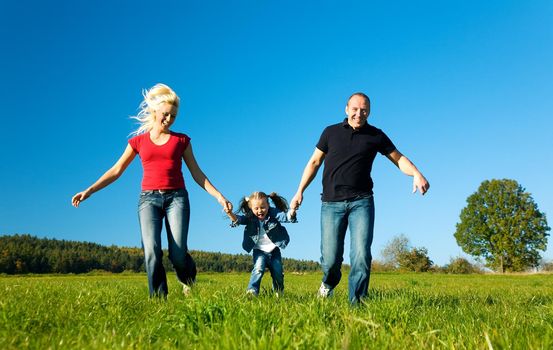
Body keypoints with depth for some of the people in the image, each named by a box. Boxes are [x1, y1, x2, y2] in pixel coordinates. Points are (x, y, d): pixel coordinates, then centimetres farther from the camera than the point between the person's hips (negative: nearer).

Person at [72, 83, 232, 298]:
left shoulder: (181, 140, 11)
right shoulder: (138, 141, 12)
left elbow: (196, 173, 11)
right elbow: (116, 170, 11)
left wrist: (218, 196, 3)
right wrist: (89, 190, 2)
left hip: (176, 197, -1)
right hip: (149, 198, 1)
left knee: (178, 253, -12)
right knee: (151, 250, -17)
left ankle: (187, 280, 22)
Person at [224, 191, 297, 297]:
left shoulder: (273, 213, -12)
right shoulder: (250, 218, -10)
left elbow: (285, 216, -27)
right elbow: (238, 219, -25)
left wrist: (292, 212, -51)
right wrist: (230, 213, -47)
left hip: (274, 250, 1)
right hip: (259, 251, -1)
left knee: (277, 272, 5)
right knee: (259, 268, -24)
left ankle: (279, 293, 30)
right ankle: (252, 290, -22)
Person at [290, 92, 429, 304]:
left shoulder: (376, 136, 8)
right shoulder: (331, 132, 9)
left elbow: (398, 158, 10)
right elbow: (314, 162, 13)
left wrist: (416, 174, -10)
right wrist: (300, 192, 8)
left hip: (361, 202, 0)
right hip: (331, 203, 0)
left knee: (361, 255, -13)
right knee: (330, 258, -1)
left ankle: (356, 301, -1)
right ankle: (329, 282, 32)